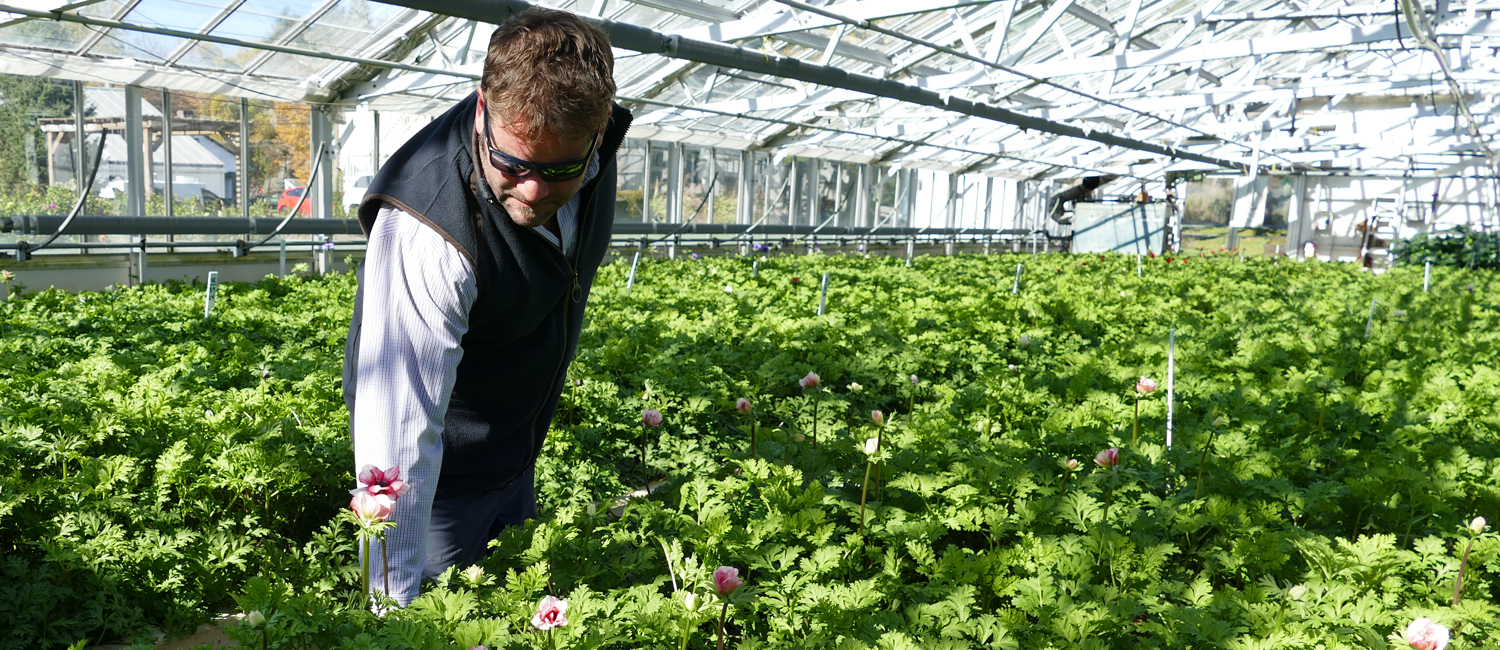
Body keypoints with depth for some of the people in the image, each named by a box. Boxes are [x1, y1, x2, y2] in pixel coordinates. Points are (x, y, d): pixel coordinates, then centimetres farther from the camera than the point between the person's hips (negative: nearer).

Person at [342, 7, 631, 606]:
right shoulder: (426, 231, -39)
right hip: (441, 479, -6)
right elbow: (398, 433, -39)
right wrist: (394, 605, -38)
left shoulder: (594, 142, -18)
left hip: (520, 456, 7)